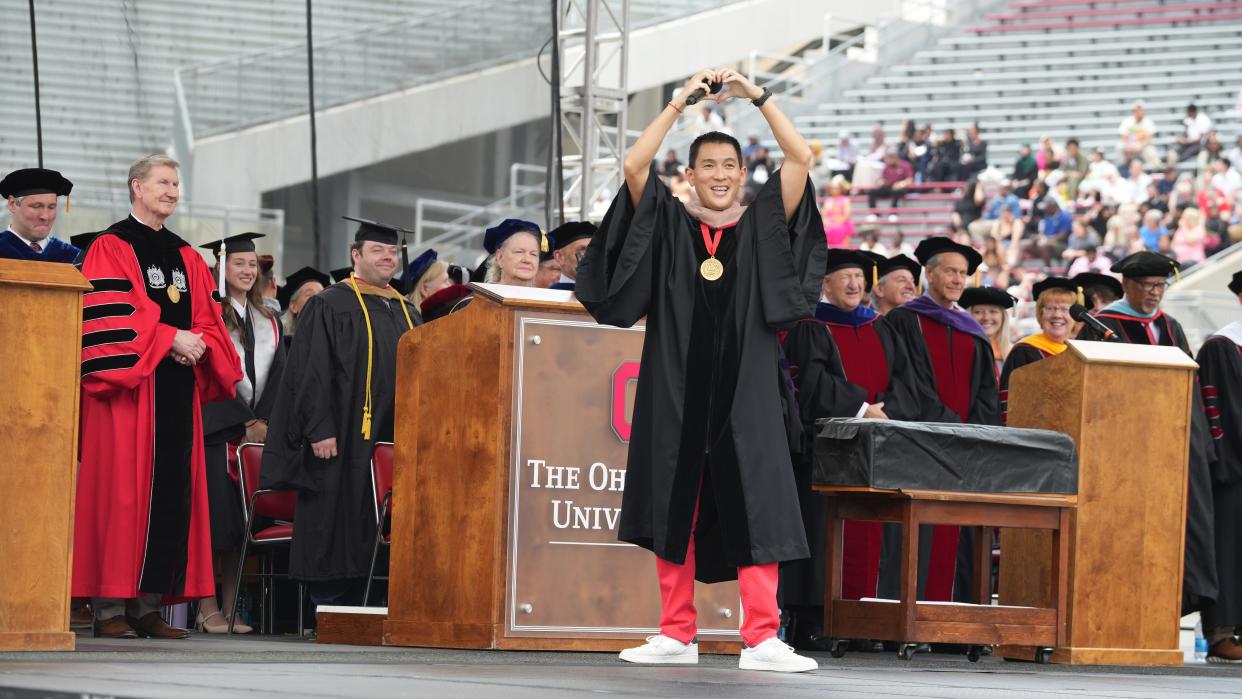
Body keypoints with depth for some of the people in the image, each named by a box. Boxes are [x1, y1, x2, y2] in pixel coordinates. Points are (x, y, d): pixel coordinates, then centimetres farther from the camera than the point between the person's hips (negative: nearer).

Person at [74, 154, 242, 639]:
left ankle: (149, 605, 4)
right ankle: (109, 607, -7)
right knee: (122, 488, -9)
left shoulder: (186, 257, 19)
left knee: (172, 489, 2)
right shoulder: (111, 248, -2)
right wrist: (169, 339, -16)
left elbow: (208, 321, 17)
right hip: (129, 388, -7)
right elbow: (109, 317, -13)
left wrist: (199, 343, -5)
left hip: (177, 392, 7)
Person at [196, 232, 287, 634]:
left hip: (258, 430, 5)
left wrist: (264, 421, -6)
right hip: (217, 429, -5)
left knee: (243, 520, 3)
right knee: (215, 515, -9)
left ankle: (231, 609, 4)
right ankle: (207, 609, -7)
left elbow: (277, 375, 10)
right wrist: (245, 422, -13)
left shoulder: (267, 322, 17)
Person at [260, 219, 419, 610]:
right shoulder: (330, 306, -3)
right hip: (344, 441, -6)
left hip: (395, 442, 6)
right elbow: (310, 372, -10)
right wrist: (320, 429, -19)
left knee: (374, 540, 4)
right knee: (335, 532, -5)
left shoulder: (406, 313, 17)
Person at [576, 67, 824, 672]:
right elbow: (634, 166, -5)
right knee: (673, 506, 3)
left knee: (753, 504, -7)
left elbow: (800, 158, -2)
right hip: (676, 388, 1)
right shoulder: (671, 226, 8)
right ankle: (676, 635, 10)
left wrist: (757, 96, -3)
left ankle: (761, 639, -10)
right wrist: (682, 101, -6)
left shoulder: (762, 226, 8)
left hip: (744, 388, -1)